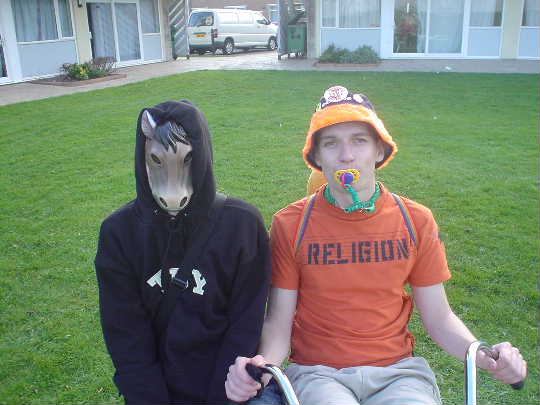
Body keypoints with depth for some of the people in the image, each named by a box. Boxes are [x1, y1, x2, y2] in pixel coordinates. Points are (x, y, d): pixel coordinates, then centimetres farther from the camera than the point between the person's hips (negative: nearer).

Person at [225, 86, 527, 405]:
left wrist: (480, 354, -13)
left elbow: (439, 318, 6)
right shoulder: (290, 225, -5)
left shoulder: (416, 221, 0)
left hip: (397, 370, 4)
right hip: (317, 372, -3)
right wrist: (263, 364, -23)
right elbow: (279, 322, -2)